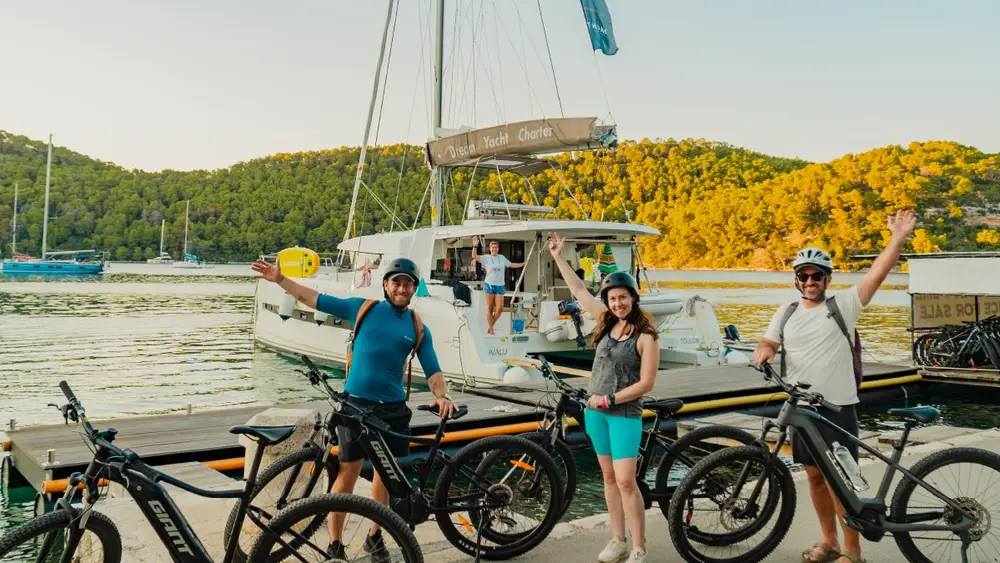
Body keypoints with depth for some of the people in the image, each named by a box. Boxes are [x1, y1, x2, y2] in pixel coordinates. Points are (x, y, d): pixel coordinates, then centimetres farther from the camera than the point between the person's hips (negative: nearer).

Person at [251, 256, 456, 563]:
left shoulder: (419, 329, 3)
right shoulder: (364, 308, -1)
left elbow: (433, 370, 0)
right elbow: (314, 299, 0)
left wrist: (443, 395, -19)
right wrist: (279, 279, -6)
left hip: (393, 408, 2)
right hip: (355, 403, -2)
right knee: (348, 472, -3)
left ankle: (375, 536, 31)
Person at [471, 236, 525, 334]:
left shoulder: (502, 257, 12)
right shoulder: (486, 258, -1)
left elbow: (511, 264, 23)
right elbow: (474, 256, -13)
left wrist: (523, 264, 24)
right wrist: (475, 246, -26)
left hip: (500, 286, 3)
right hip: (489, 285, -3)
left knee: (499, 309, -6)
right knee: (489, 308, 1)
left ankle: (490, 327, 13)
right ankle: (491, 329, 10)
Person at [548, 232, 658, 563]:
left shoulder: (645, 336, -12)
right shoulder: (607, 322, 4)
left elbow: (646, 383, -13)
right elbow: (579, 291, 12)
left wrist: (609, 399, -14)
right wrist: (558, 257, 12)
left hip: (625, 414, -6)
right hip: (595, 411, 6)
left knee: (625, 481, -8)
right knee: (609, 477, 12)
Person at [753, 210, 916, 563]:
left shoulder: (843, 305, -4)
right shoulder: (786, 313, 9)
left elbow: (875, 276, -14)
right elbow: (767, 344, 9)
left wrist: (898, 238, -24)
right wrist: (764, 351, -15)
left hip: (837, 407, -4)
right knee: (816, 475, 14)